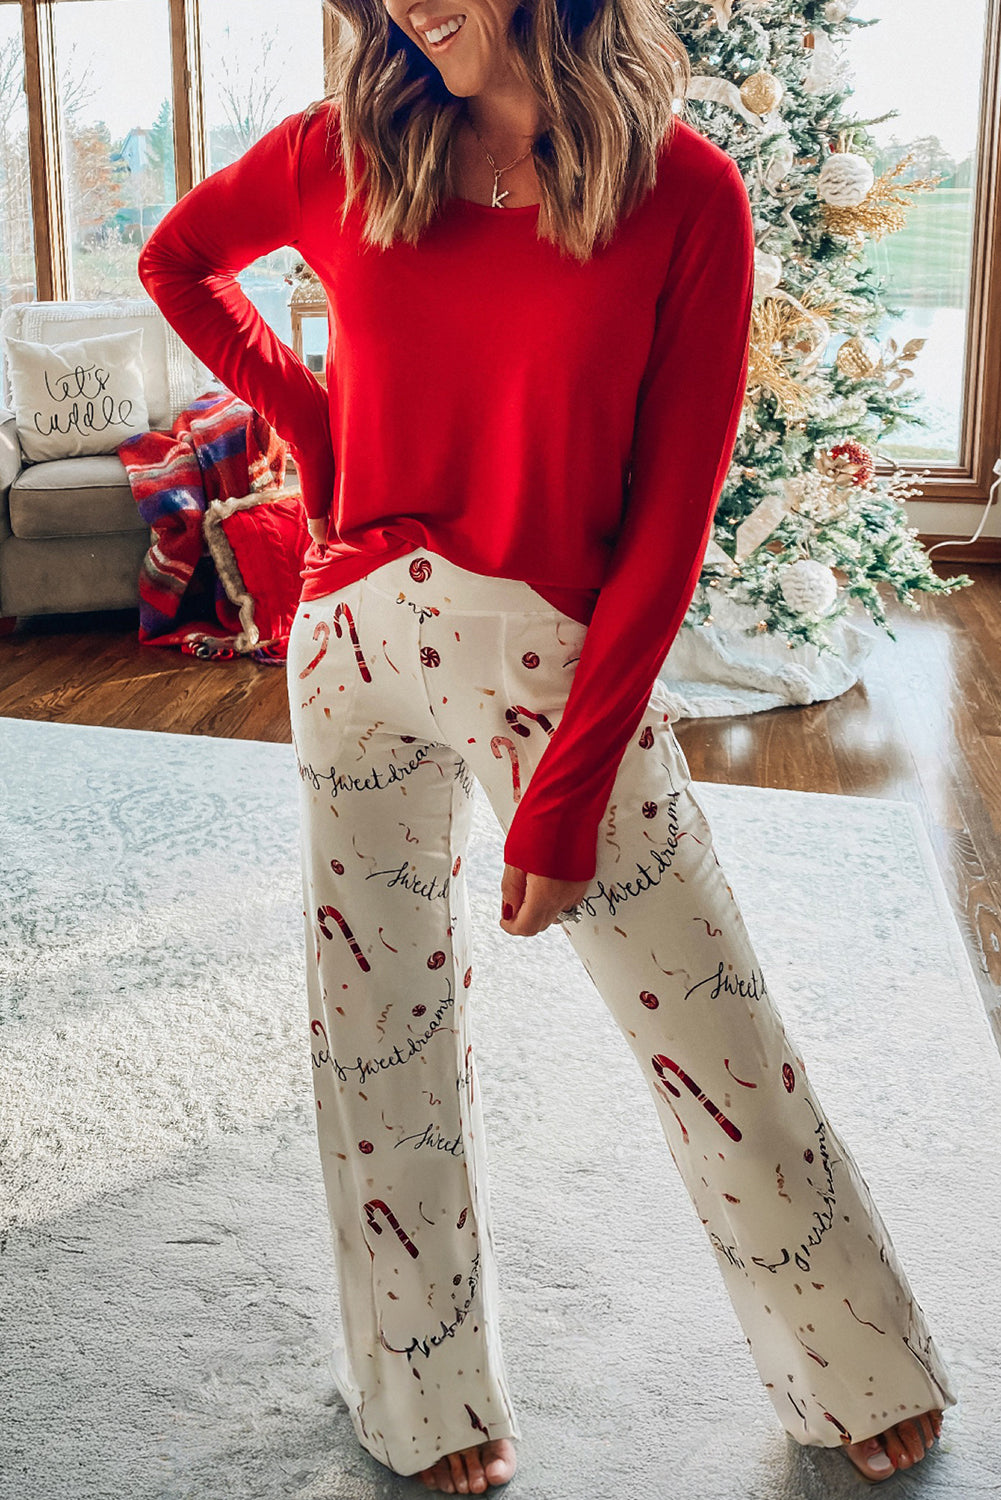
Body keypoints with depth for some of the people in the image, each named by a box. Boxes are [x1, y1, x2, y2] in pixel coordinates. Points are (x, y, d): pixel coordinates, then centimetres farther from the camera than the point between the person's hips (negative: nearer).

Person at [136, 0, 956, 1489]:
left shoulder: (684, 192, -9)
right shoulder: (344, 152, 0)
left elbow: (668, 518, -10)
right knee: (381, 1024, 12)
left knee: (710, 1029, 5)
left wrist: (566, 792, -12)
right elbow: (177, 261, 20)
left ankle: (861, 1376, 31)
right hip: (358, 642, 3)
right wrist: (315, 431, 7)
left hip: (564, 662, -2)